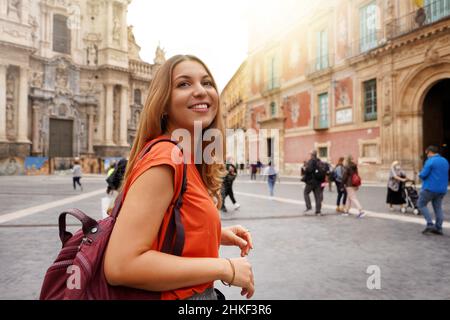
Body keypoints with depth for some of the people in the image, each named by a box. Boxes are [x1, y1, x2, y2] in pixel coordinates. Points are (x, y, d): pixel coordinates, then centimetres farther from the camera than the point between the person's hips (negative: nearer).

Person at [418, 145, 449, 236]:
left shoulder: (430, 161, -12)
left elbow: (423, 175, -16)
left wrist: (420, 175, 5)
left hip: (430, 188, -7)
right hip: (442, 189, 7)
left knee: (421, 205, 4)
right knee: (438, 207, 11)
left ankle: (430, 224, -6)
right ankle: (438, 228, 11)